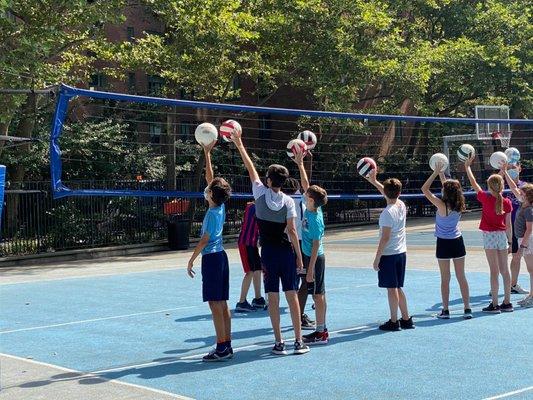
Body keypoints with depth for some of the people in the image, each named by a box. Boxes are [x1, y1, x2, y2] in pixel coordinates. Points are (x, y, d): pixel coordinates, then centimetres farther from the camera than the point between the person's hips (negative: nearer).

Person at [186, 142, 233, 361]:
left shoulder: (212, 213, -14)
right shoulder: (221, 207, 7)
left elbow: (204, 240, -15)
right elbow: (210, 178, 16)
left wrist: (191, 261, -9)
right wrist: (207, 153, 19)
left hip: (211, 258, -9)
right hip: (221, 256, 9)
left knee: (215, 304, -8)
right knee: (222, 304, 9)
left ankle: (222, 348, -9)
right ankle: (227, 345, 12)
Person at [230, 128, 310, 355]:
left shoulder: (261, 193, -4)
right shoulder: (288, 201, -5)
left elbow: (250, 168, 8)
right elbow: (292, 231, -7)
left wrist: (239, 144, 17)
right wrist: (299, 256, -1)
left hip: (268, 253, 0)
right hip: (286, 251, 0)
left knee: (273, 297, 2)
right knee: (291, 295, 4)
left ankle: (279, 343, 2)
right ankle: (298, 341, 5)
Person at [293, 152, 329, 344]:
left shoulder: (315, 219, -22)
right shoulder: (310, 208, 0)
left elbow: (316, 246, -22)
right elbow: (306, 184, 12)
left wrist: (310, 269, -21)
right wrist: (300, 164, 13)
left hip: (315, 259, -9)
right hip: (309, 256, 9)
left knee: (318, 294, -3)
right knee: (318, 294, 13)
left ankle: (321, 333, 3)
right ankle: (321, 330, 20)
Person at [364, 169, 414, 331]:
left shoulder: (388, 212, -18)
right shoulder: (401, 205, 3)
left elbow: (385, 238, -19)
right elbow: (389, 194, 24)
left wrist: (377, 258, -13)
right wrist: (374, 181, 28)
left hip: (388, 254, -7)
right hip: (401, 252, 8)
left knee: (392, 288, 0)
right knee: (397, 288, 16)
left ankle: (394, 322, 7)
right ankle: (406, 319, 20)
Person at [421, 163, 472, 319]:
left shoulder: (442, 206, -19)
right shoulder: (459, 206, -4)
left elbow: (424, 189, -14)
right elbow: (448, 187, 15)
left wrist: (436, 172, -9)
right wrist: (441, 173, 16)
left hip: (444, 243, -5)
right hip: (458, 242, 5)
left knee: (445, 278, 3)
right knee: (461, 277, 8)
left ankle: (445, 310, 8)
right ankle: (467, 309, 8)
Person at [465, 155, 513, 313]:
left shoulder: (486, 199, -11)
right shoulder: (507, 202, -1)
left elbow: (473, 183, 0)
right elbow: (508, 224, 4)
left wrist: (467, 166, 9)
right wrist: (510, 241, 13)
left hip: (490, 236, -4)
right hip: (502, 236, 4)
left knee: (494, 271, -3)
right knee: (505, 269, 9)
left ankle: (495, 304, -1)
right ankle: (507, 303, 14)